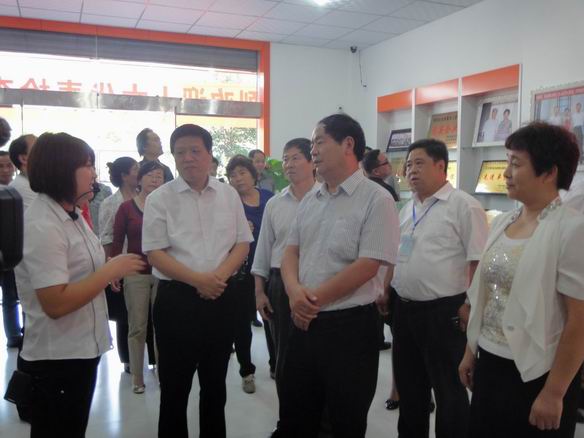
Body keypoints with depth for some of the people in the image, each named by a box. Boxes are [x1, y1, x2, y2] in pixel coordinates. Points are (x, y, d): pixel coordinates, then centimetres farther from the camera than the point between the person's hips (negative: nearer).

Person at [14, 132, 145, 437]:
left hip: (81, 348, 9)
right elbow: (55, 303, -28)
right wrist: (111, 270, -23)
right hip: (57, 358, -9)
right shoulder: (41, 226, -22)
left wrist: (110, 272, 4)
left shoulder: (71, 214, 6)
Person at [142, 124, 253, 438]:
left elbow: (242, 244, 6)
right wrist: (197, 280, -18)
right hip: (176, 298, -2)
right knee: (174, 385, 9)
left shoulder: (229, 195, 5)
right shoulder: (159, 199, -3)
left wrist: (219, 275, -12)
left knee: (215, 382, 17)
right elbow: (154, 253, -7)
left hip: (222, 297, 3)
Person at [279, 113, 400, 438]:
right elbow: (291, 251, 10)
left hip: (350, 325, -6)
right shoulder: (309, 201, 10)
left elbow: (367, 266, -18)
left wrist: (313, 299, -13)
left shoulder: (376, 199, -12)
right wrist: (295, 292, -11)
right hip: (304, 322, 6)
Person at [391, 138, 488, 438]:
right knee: (408, 385, 20)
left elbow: (478, 261, -15)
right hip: (404, 309, 8)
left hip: (443, 312, -7)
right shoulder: (408, 209, 12)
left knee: (449, 390, 7)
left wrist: (470, 304, -18)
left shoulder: (463, 206, -11)